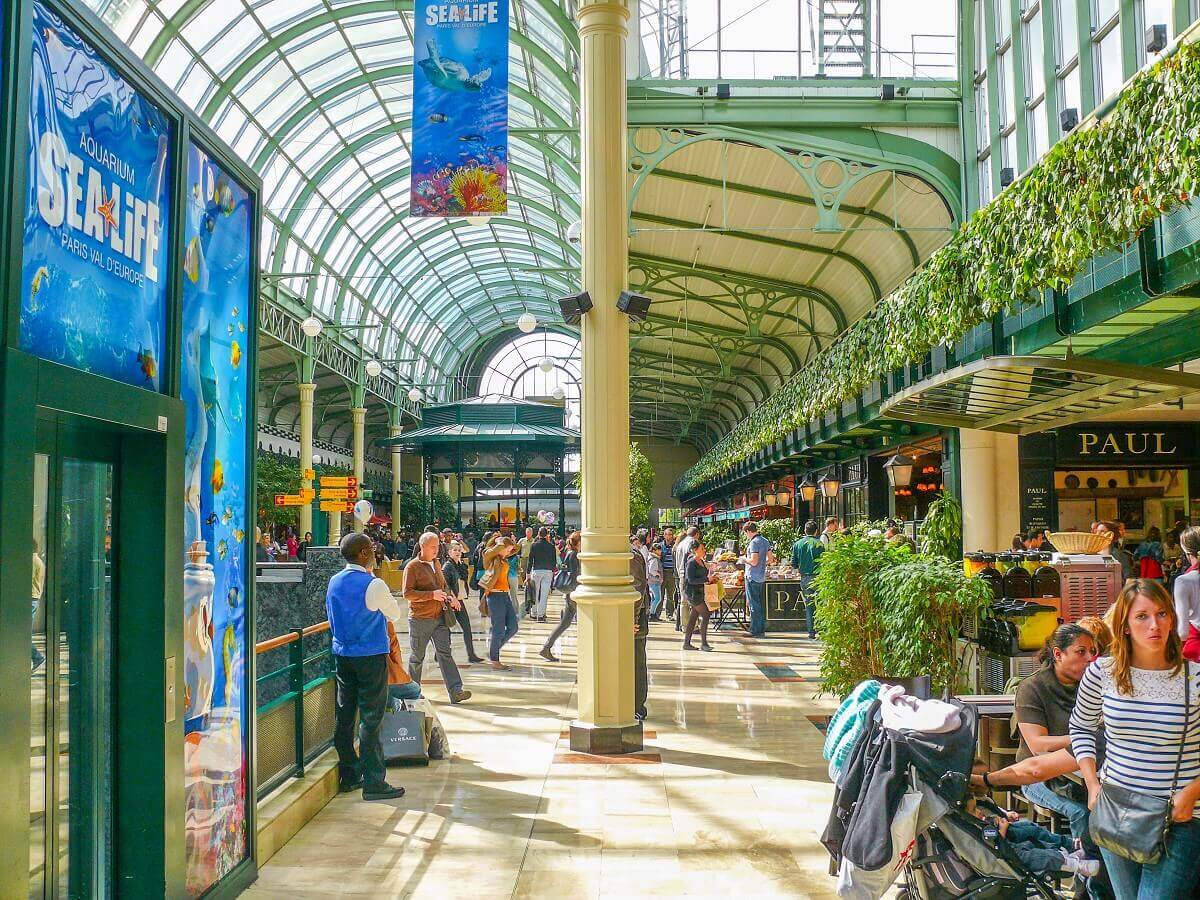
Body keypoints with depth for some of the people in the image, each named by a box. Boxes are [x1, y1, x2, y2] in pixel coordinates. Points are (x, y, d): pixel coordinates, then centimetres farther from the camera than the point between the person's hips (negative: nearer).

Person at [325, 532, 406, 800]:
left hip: (342, 655, 7)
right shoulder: (373, 585, -17)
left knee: (344, 716, 12)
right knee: (370, 719, -2)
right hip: (370, 657, -7)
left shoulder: (334, 582, 4)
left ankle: (349, 775, 23)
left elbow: (331, 619, 14)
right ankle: (374, 783, 2)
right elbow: (395, 615, -2)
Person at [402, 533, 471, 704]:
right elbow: (407, 593, -16)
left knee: (445, 653, -4)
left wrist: (448, 598, 7)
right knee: (417, 656, 7)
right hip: (420, 619, -5)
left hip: (439, 617, 6)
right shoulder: (413, 566, -9)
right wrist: (432, 595, -24)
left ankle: (455, 691, -10)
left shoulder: (436, 563, 14)